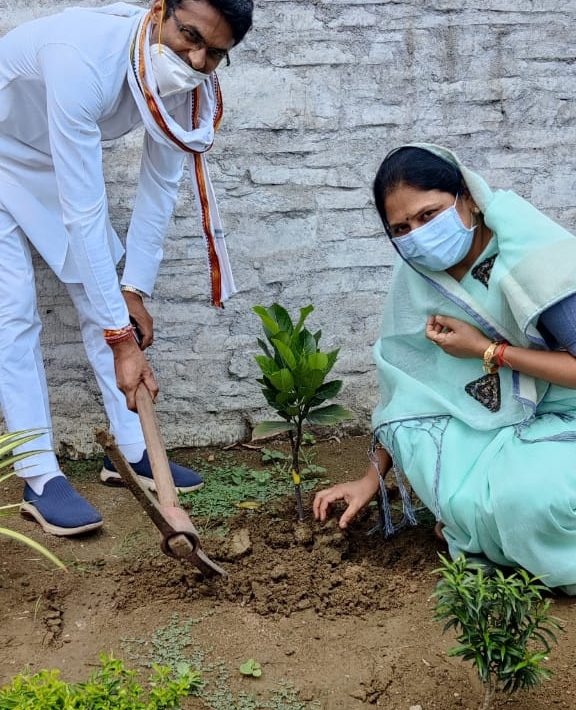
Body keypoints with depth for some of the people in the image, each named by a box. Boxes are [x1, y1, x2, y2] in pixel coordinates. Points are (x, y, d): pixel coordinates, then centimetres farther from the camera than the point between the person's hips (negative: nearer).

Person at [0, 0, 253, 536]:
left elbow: (159, 185, -10)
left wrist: (134, 290, -11)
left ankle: (130, 450, 11)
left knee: (103, 295, 2)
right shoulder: (82, 59, -41)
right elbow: (83, 214, -42)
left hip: (57, 163, 7)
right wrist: (122, 341, -40)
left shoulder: (185, 81, -20)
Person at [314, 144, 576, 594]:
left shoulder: (532, 254, -21)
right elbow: (405, 385, 4)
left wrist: (486, 351, -22)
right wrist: (374, 477, 4)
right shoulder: (416, 277, -5)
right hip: (494, 424, 5)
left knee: (528, 497, -31)